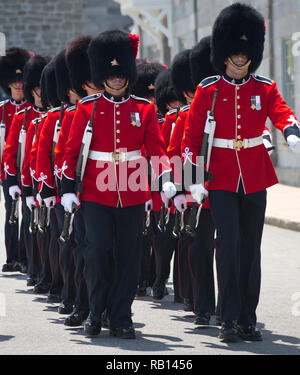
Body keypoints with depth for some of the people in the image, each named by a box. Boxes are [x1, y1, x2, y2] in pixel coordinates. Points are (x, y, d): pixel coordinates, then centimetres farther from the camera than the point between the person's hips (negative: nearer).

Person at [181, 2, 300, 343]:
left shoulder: (264, 89, 3)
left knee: (251, 248, 6)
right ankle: (230, 319, -5)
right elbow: (191, 135, -1)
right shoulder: (208, 90, -1)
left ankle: (249, 318, 14)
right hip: (221, 180, -2)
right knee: (229, 244, -10)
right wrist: (193, 179, -9)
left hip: (255, 180, 2)